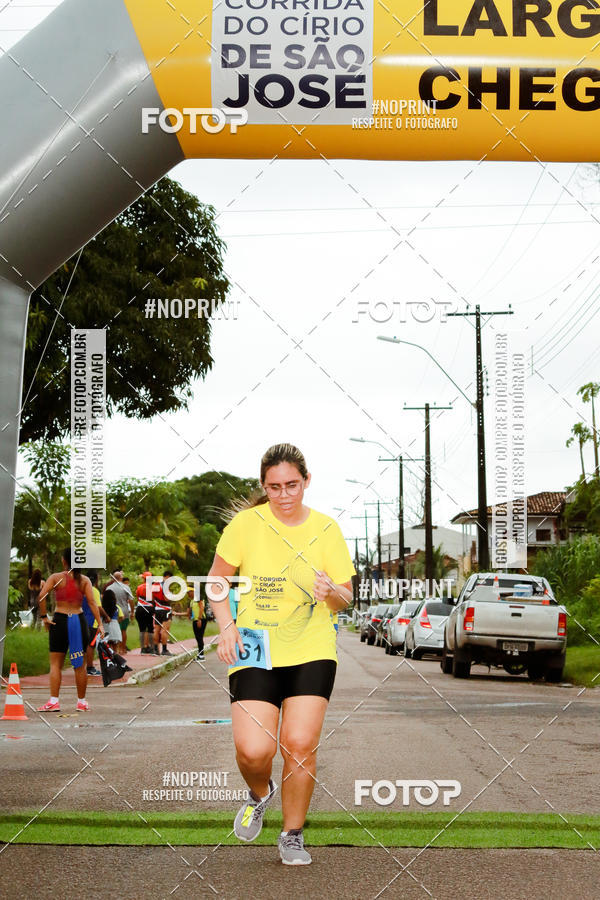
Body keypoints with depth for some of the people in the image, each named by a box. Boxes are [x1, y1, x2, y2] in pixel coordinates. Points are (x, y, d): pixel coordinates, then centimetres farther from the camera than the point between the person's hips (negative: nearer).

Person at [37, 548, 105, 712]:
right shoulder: (84, 580, 2)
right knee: (80, 665, 10)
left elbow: (42, 596, -14)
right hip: (79, 620, 2)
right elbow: (92, 602, -7)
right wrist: (100, 624, -8)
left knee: (55, 663, 5)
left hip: (60, 620, -1)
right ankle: (82, 702, 15)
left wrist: (44, 616, -6)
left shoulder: (56, 577, -1)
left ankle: (53, 701, -4)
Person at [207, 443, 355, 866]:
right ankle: (260, 792, 25)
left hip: (312, 651, 1)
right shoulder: (246, 524, -4)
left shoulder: (326, 529, 0)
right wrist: (227, 628, -8)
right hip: (255, 651, -1)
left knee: (300, 743, -11)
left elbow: (345, 599, 5)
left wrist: (330, 590, -19)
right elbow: (217, 580, 7)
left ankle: (293, 834, 14)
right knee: (253, 751, -13)